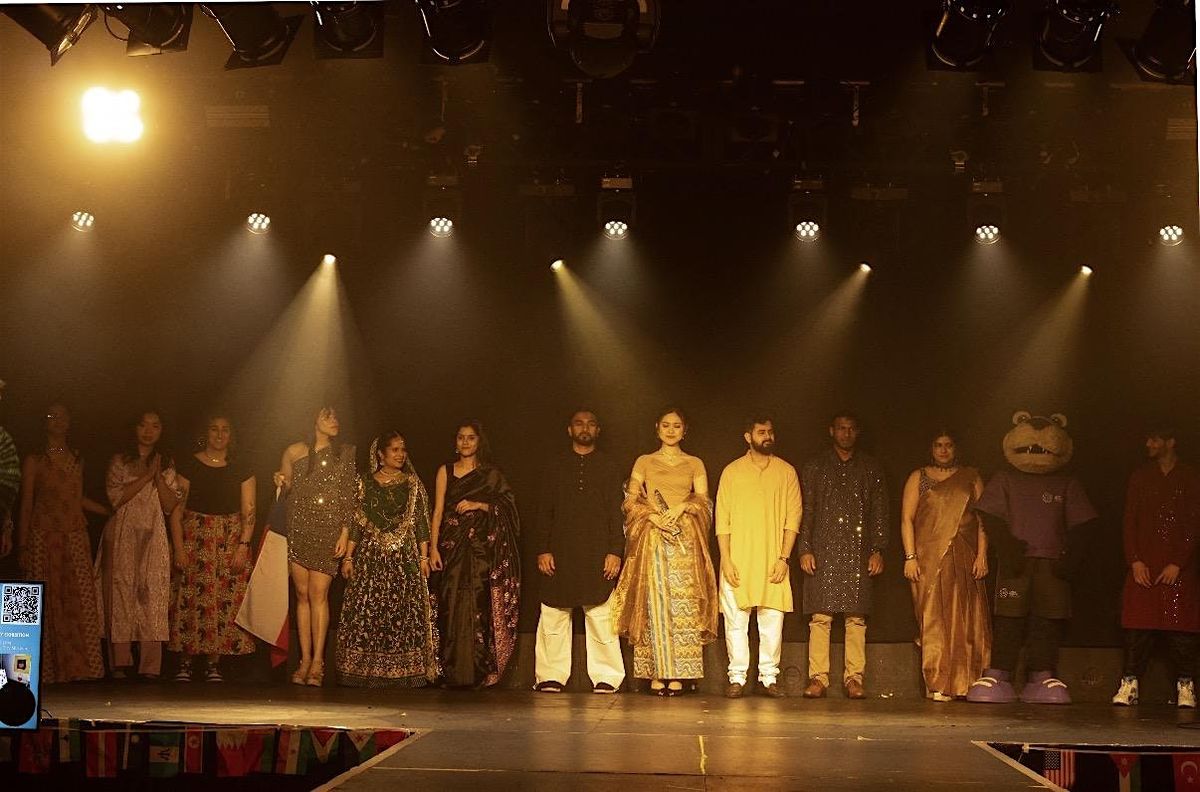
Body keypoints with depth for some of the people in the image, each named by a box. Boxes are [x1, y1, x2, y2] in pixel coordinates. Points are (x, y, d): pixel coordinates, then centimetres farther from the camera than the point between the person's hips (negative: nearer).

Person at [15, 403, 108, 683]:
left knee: (81, 605, -3)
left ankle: (79, 667, 1)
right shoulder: (34, 461, 3)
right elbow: (25, 506, 1)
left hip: (76, 541, 4)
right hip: (44, 541, -4)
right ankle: (48, 670, -1)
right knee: (47, 606, -5)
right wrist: (22, 548, -4)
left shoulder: (77, 460, 15)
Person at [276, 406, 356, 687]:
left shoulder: (345, 454, 7)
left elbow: (348, 496, 4)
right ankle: (304, 661, 6)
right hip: (298, 529, 2)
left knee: (318, 594, -8)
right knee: (302, 594, 2)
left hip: (328, 531, -2)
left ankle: (317, 662, -7)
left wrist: (345, 532, -4)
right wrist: (281, 482, -2)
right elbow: (286, 489, 21)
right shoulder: (294, 452, 10)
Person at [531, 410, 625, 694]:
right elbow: (544, 511, 9)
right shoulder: (556, 466, 13)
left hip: (597, 554, -1)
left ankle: (606, 678, 0)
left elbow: (615, 512, 7)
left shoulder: (607, 467, 12)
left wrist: (615, 551, -3)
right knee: (553, 616, -1)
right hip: (560, 553, 1)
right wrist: (542, 549, -1)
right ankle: (551, 677, 5)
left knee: (601, 617, -4)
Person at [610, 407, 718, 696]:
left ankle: (677, 674, -8)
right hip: (652, 540, 0)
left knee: (682, 606, -7)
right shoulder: (644, 462, 13)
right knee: (654, 604, -7)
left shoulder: (695, 464, 14)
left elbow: (703, 502, 6)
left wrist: (681, 507, -13)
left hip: (685, 541, 0)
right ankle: (657, 674, -7)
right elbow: (631, 502, 5)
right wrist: (653, 517, -11)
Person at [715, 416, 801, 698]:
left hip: (773, 562, 0)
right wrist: (726, 560, -6)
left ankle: (769, 677, 6)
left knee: (773, 620, -2)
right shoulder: (732, 471, 6)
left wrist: (783, 558, -5)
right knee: (736, 620, -2)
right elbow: (722, 520, 3)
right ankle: (737, 678, 4)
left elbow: (793, 518, 4)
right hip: (738, 561, 0)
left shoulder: (786, 472, 8)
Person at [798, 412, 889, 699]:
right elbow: (806, 511, 9)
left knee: (856, 616, -3)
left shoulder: (871, 469, 14)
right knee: (820, 615, -6)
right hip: (823, 550, -1)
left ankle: (854, 678, 0)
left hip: (858, 551, 1)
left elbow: (879, 512, 11)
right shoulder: (815, 467, 13)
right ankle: (818, 678, -4)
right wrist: (805, 550, -1)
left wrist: (878, 550, 1)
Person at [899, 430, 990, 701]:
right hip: (929, 558, -1)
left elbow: (982, 518, 8)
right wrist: (910, 556, -6)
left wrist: (982, 554, -4)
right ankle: (938, 685, -5)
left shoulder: (971, 478, 14)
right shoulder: (918, 477, 11)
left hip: (964, 558, 1)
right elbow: (906, 518, 4)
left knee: (965, 619, -1)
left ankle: (963, 683, 4)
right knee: (934, 619, -6)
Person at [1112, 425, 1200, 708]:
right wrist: (1135, 560, -4)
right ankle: (1129, 684, -5)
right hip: (1144, 564, 2)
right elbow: (1130, 521, 9)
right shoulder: (1140, 477, 14)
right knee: (1138, 625, -5)